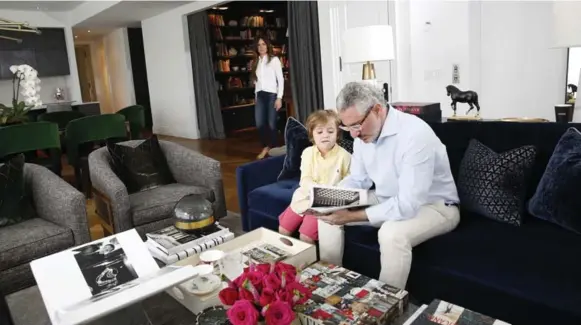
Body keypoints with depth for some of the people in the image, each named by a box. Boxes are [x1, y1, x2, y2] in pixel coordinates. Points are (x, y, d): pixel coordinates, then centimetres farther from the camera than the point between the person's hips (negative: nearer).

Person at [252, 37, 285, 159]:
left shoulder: (274, 60, -2)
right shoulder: (256, 62, 14)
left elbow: (281, 79, -5)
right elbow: (256, 80, 17)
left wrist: (279, 97, -12)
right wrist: (256, 96, 14)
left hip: (271, 94, -4)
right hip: (260, 96, 5)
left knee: (271, 124, -3)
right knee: (259, 124, -1)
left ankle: (273, 149, 12)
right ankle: (266, 146, 19)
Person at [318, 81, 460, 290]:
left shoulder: (415, 134, -31)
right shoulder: (363, 133, -6)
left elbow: (408, 205, -34)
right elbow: (358, 179, 5)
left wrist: (352, 216, -35)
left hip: (434, 206, -7)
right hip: (388, 201, 8)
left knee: (392, 233, -37)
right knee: (329, 214, -1)